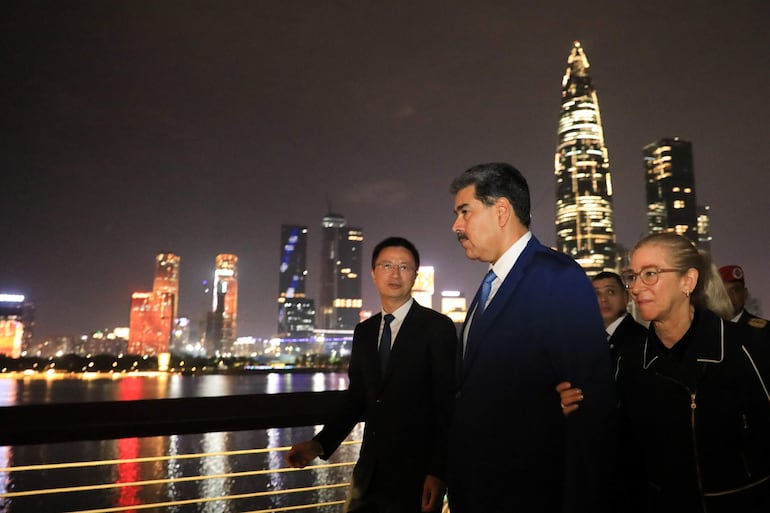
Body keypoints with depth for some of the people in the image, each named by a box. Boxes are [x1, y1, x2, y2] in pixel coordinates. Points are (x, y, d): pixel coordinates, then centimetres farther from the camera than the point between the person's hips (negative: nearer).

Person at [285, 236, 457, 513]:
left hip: (416, 474, -5)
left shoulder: (437, 327, -9)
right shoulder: (364, 332, 7)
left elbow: (448, 405, -11)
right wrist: (320, 443, -2)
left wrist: (438, 472, -14)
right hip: (370, 471, 5)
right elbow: (356, 399, 10)